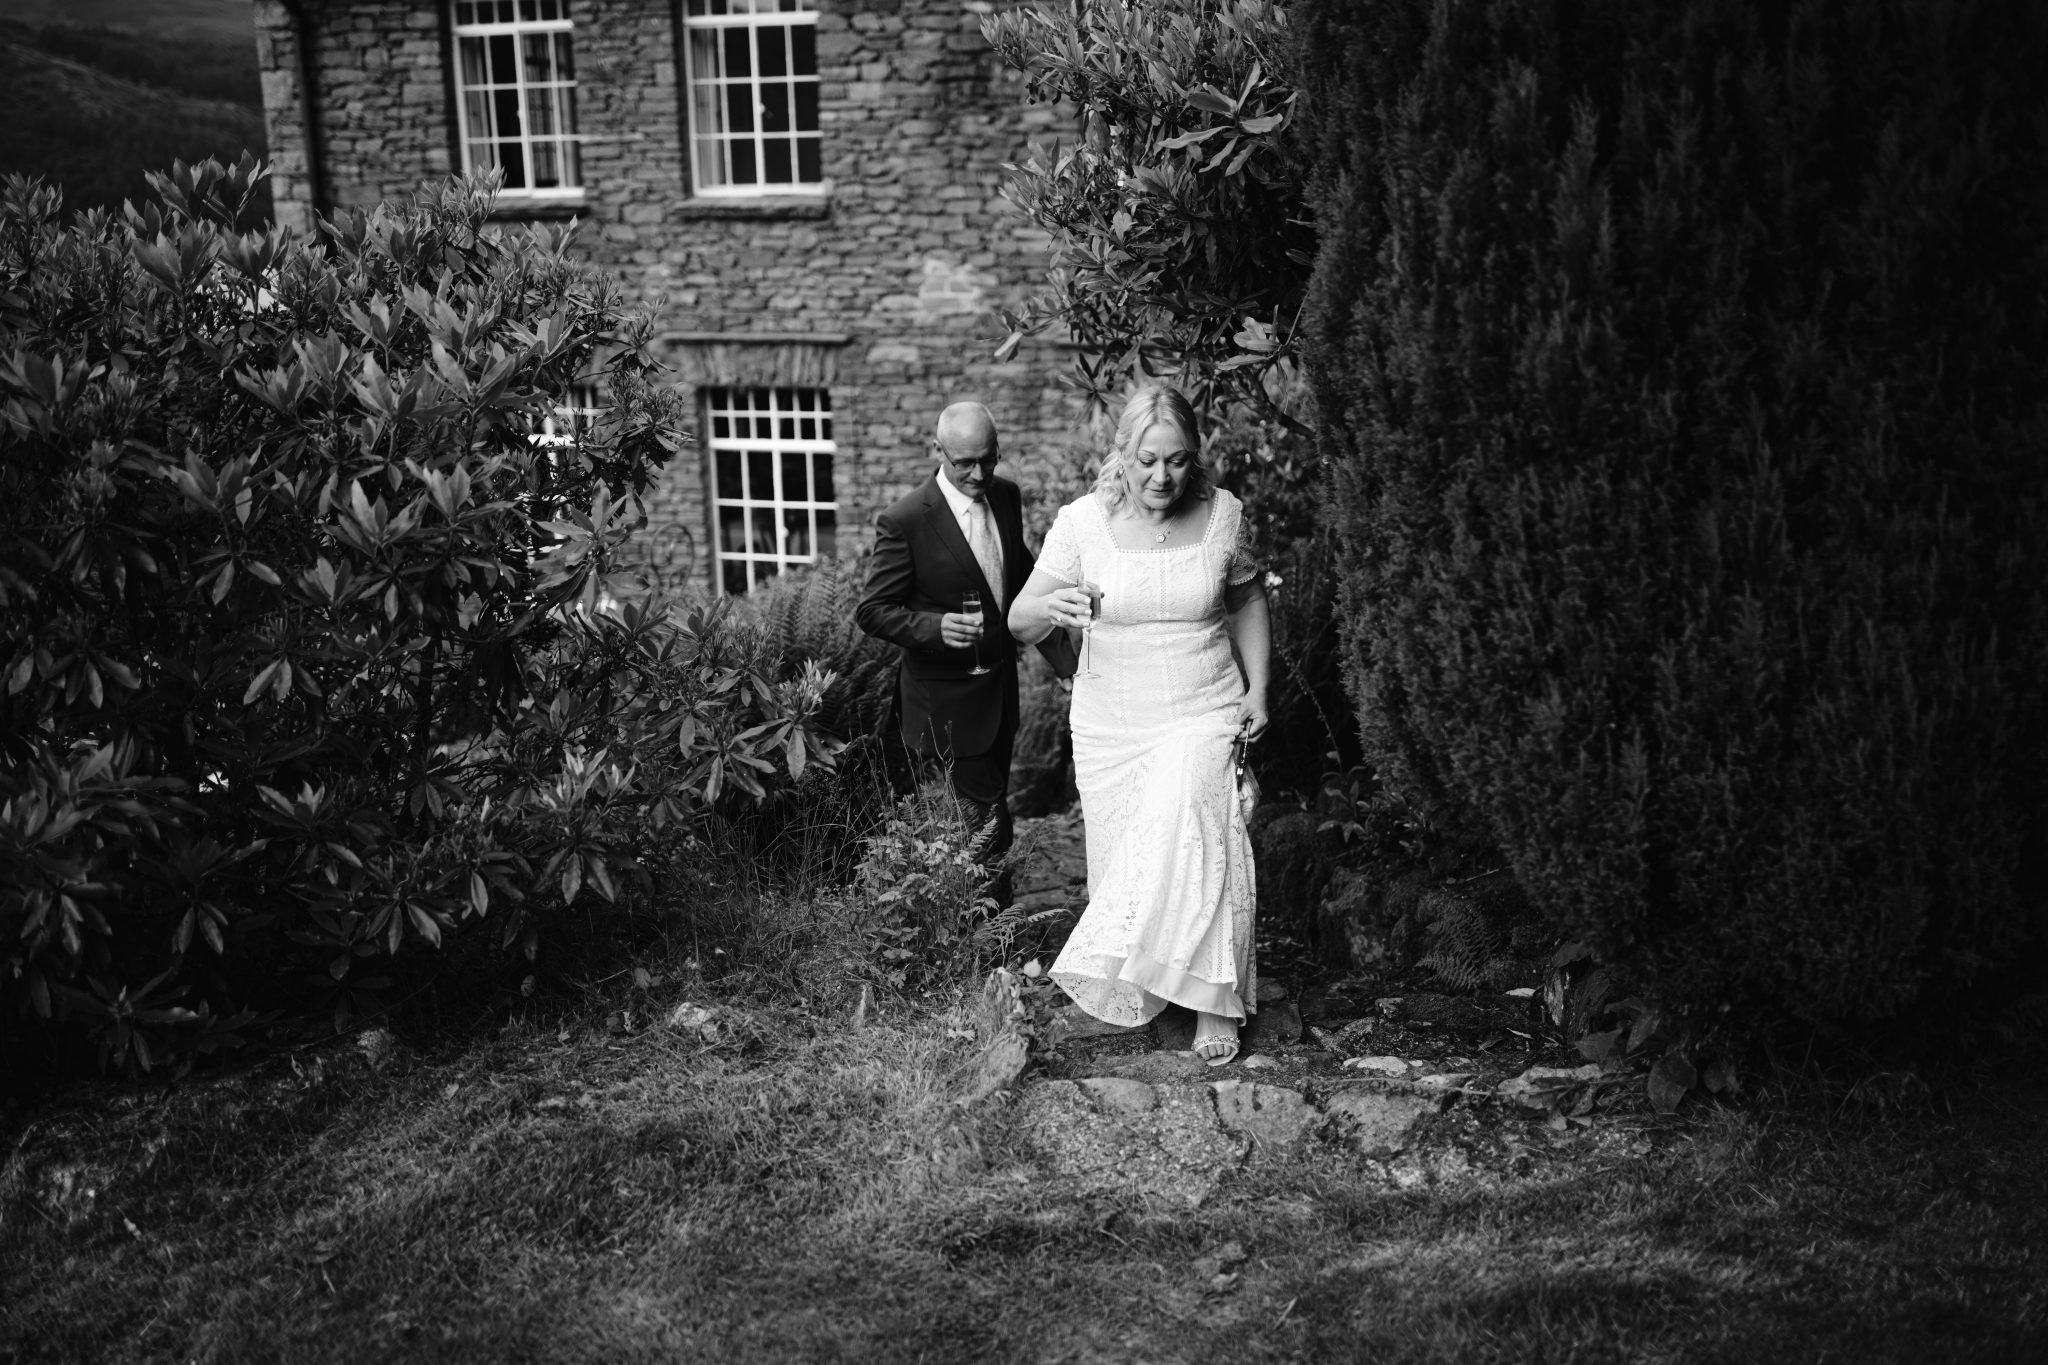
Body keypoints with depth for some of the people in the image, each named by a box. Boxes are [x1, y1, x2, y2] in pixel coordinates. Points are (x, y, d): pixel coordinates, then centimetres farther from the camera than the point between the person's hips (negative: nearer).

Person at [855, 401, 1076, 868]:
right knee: (987, 826, -4)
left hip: (1000, 689, 7)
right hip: (949, 702, -7)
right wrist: (936, 626, -35)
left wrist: (1063, 657, 13)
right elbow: (872, 611, -17)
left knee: (992, 808, 21)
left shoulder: (1006, 497, -1)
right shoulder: (904, 521, -22)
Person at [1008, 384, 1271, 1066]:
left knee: (1189, 840, -21)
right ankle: (1132, 992, 26)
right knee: (1122, 864, 6)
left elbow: (1247, 600, 15)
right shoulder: (1081, 522, -7)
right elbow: (1020, 621, -5)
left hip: (1202, 719, -1)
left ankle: (1212, 1002, -10)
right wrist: (1051, 607, -28)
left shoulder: (1222, 514, -3)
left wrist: (1257, 688, 8)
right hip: (1109, 728, 1)